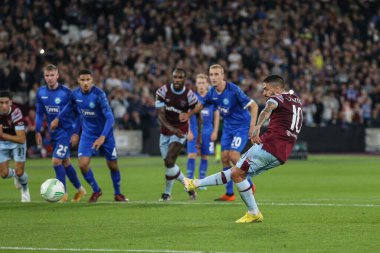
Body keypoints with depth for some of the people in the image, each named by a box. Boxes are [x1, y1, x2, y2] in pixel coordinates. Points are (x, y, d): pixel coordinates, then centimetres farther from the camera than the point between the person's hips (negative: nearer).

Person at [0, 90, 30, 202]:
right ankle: (15, 175, 36)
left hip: (17, 142, -3)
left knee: (19, 172, -7)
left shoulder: (16, 112, -34)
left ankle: (25, 189, 28)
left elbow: (21, 139, -33)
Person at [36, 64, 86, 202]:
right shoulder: (41, 92, 1)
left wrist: (76, 133, -12)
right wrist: (38, 131, 6)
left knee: (56, 161, -15)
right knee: (65, 162, 15)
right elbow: (39, 113, 11)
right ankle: (80, 189, 31)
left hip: (66, 132, -6)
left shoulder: (66, 93, -14)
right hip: (53, 133, 6)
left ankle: (63, 193, -4)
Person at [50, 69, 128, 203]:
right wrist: (58, 119, 20)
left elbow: (110, 118, -30)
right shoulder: (75, 94, -10)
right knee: (83, 164, -12)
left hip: (105, 134, -3)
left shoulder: (99, 95, -26)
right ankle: (96, 190, 13)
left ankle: (117, 193, 31)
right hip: (87, 134, 3)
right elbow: (69, 106, 15)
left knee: (113, 165, 7)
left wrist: (103, 137, -37)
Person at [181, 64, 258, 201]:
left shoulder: (234, 90, -24)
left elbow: (254, 105, -21)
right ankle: (229, 194, 6)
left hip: (242, 126, -7)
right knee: (224, 157, -1)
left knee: (233, 156, -18)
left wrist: (252, 126, -27)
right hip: (228, 127, 7)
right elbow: (202, 105, 18)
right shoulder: (212, 92, -4)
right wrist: (188, 115, 5)